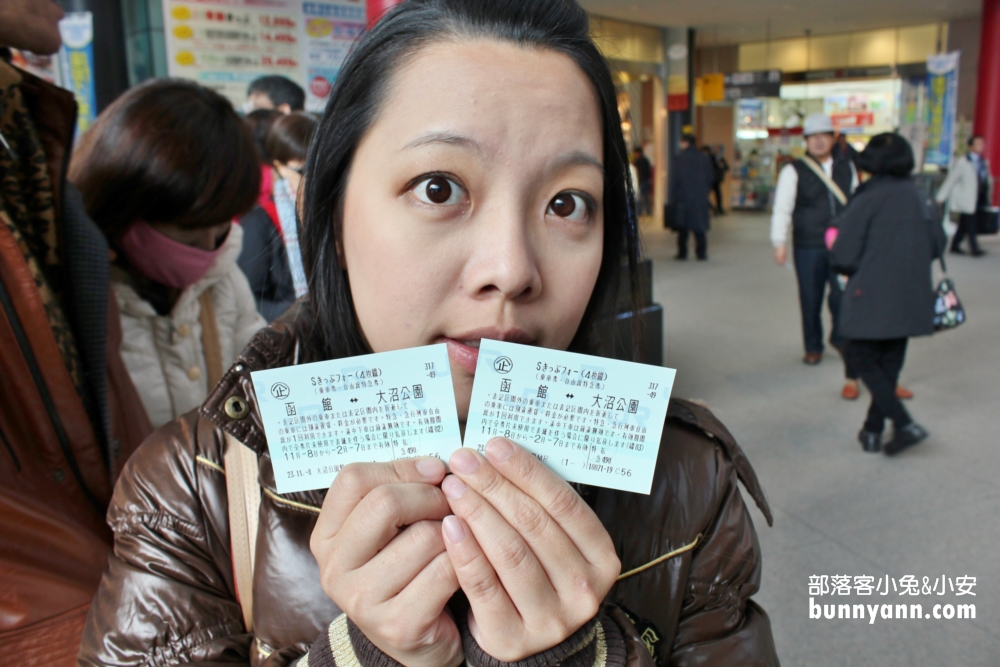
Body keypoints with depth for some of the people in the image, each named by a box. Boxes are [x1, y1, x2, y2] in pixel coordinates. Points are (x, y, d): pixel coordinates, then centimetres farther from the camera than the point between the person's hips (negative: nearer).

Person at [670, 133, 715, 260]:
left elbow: (675, 179, -8)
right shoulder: (704, 158, 5)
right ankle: (701, 253, 5)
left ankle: (682, 252, 6)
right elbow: (711, 177, 9)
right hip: (700, 198, 3)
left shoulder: (679, 158, -6)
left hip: (683, 198, -3)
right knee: (700, 228, 6)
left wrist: (673, 199, -4)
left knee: (682, 227, 5)